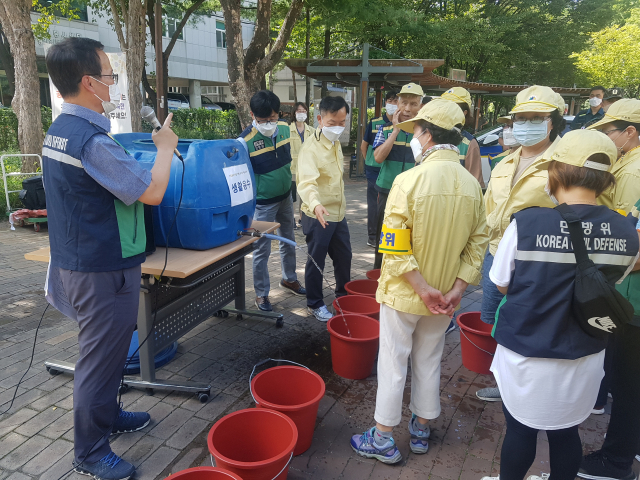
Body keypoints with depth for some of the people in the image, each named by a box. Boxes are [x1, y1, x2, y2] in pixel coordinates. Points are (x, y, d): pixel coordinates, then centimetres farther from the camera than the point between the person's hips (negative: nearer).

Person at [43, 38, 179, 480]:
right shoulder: (92, 139, -24)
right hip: (104, 269, -10)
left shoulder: (59, 131, 9)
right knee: (102, 356, 4)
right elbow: (151, 192, -21)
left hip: (77, 259, 10)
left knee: (105, 350, 24)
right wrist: (166, 148, -6)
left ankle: (106, 414, 42)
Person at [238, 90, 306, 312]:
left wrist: (291, 186, 14)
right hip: (263, 203, -6)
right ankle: (261, 294, 18)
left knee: (289, 241, 20)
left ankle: (289, 278, 41)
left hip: (285, 196, 6)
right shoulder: (245, 141, -23)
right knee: (262, 250, 3)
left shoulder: (284, 128, -7)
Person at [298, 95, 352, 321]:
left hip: (338, 212, 8)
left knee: (344, 256, 20)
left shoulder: (335, 142, 6)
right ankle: (315, 304, 23)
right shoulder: (311, 147, -21)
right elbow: (307, 182, -35)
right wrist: (315, 205, -53)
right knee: (316, 261, 6)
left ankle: (344, 295, 40)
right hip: (317, 216, -8)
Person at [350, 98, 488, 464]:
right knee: (429, 363, 20)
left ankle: (383, 440, 25)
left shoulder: (409, 180, -20)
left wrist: (423, 289, -17)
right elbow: (477, 243, -3)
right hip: (445, 297, 5)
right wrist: (456, 290, -5)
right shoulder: (472, 184, -4)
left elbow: (395, 247, -23)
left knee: (393, 365, 10)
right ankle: (422, 431, 38)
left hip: (403, 295, -5)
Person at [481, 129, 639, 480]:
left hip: (525, 354, -3)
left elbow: (502, 284, -8)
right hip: (584, 358, 3)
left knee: (520, 430, 17)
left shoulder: (526, 223, -20)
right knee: (566, 432, 22)